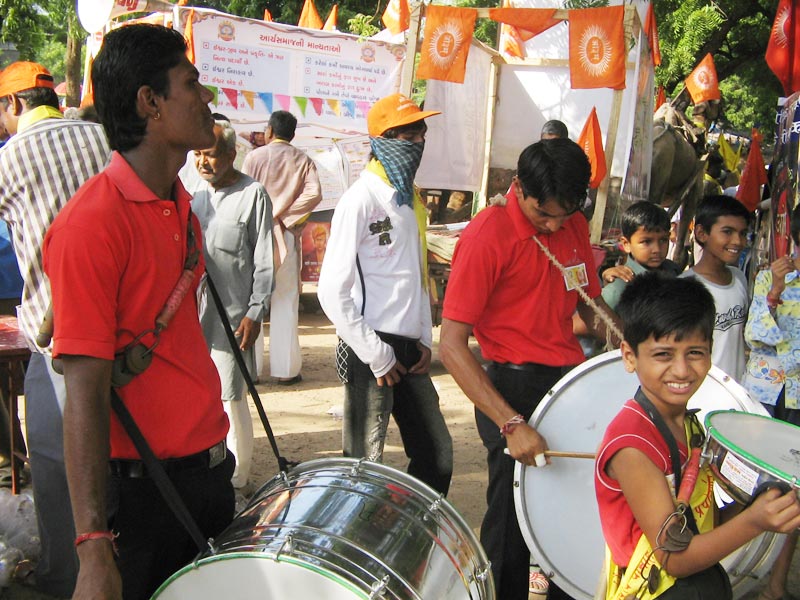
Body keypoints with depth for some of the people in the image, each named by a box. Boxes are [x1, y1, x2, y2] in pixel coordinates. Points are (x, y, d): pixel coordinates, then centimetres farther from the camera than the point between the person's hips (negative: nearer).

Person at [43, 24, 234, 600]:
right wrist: (94, 550, -24)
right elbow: (86, 392, -22)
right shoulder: (92, 223, -19)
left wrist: (210, 451, 18)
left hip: (208, 468, 8)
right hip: (140, 489, -8)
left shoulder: (182, 206, 7)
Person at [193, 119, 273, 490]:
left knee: (230, 396, -2)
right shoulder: (195, 194, 13)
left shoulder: (252, 195, -6)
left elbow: (264, 262, -7)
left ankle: (235, 476, 11)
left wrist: (255, 312, -11)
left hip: (232, 316, -6)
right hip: (195, 311, 6)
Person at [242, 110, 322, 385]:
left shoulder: (254, 157, 0)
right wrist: (283, 215, -5)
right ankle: (286, 369, 6)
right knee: (286, 303, 5)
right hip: (286, 237, 1)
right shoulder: (303, 160, 3)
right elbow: (314, 194, -11)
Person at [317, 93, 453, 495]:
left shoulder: (412, 199, 12)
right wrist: (376, 356, -15)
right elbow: (332, 291, -16)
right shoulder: (361, 199, -12)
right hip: (370, 349, -8)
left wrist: (425, 338, 10)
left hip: (409, 350, 8)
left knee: (437, 455, 13)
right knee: (364, 464, 1)